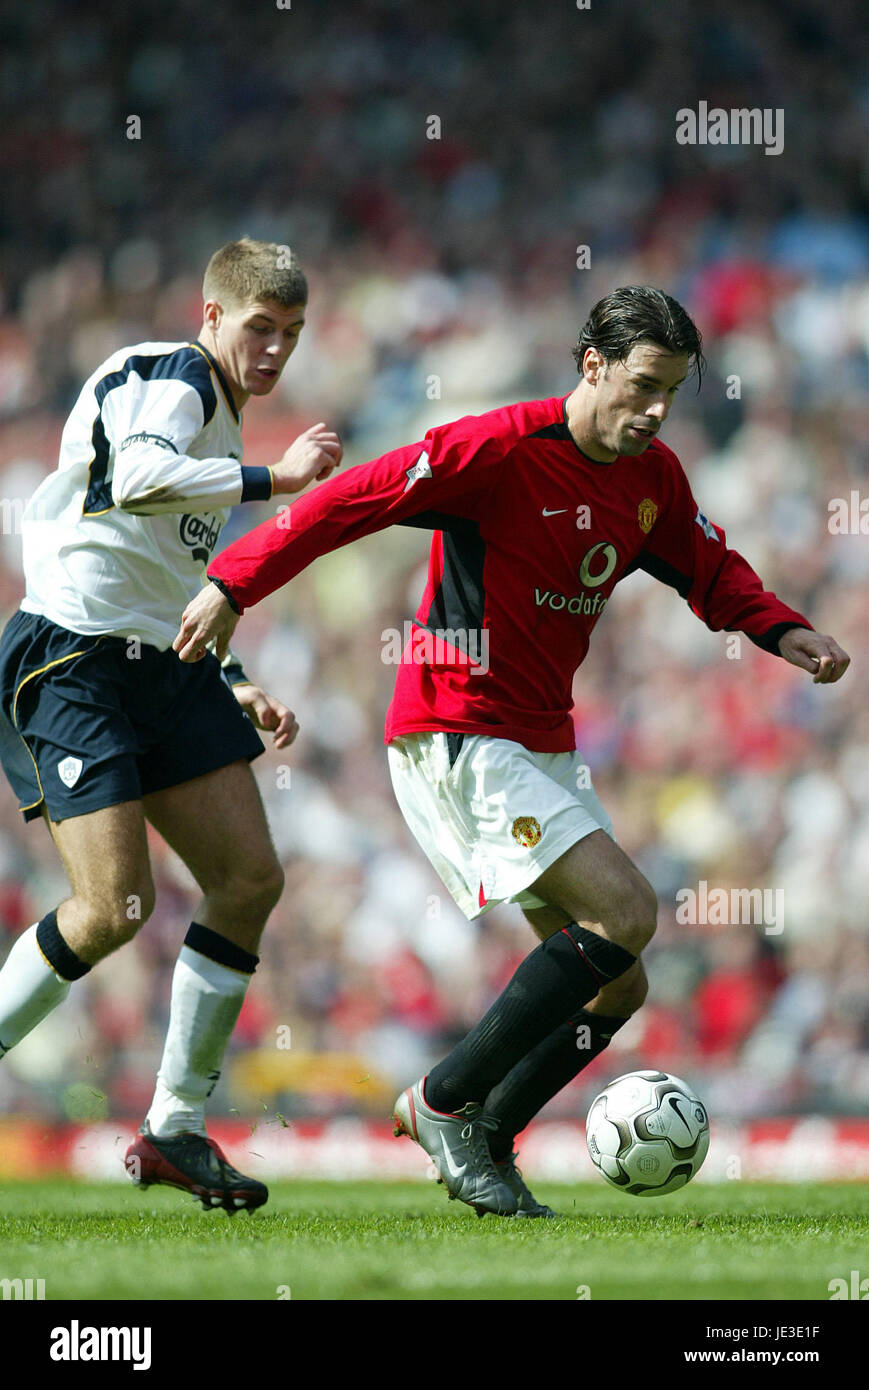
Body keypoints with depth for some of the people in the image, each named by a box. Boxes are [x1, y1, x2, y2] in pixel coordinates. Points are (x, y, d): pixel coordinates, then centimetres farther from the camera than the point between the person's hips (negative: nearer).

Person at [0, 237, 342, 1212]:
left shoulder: (219, 435, 23)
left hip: (159, 665, 9)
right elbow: (139, 479, -28)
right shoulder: (172, 376, -6)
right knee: (115, 907, -17)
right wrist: (276, 478, -22)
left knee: (250, 877, 0)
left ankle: (174, 1130, 7)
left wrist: (236, 691, 16)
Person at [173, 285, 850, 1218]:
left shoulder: (653, 477, 7)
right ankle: (444, 1103, -10)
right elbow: (356, 499, -16)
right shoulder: (502, 449, -17)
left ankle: (482, 1145, 16)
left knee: (615, 983, 5)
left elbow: (712, 574, 22)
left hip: (542, 748, 9)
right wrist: (235, 584, -18)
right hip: (458, 737, -9)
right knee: (625, 912, -20)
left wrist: (783, 632, 3)